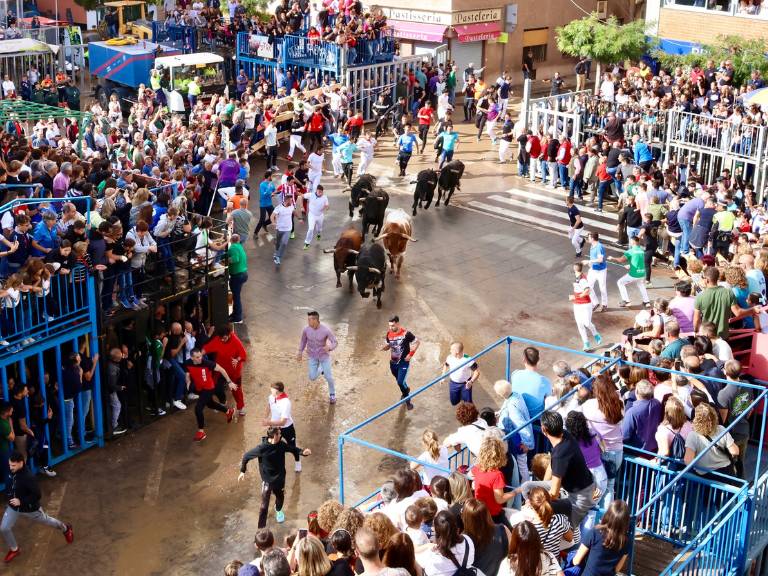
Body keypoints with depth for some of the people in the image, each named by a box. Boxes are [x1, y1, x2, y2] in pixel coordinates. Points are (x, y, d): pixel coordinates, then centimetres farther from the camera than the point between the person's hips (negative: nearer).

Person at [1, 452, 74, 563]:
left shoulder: (28, 477, -36)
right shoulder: (13, 471, -13)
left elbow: (37, 495, -31)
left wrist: (21, 501, -33)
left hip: (30, 508, -6)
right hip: (13, 507, 6)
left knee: (46, 521, 19)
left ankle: (65, 528, 49)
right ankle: (14, 550, 27)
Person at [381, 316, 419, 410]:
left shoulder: (406, 333, -19)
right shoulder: (389, 334, -6)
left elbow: (417, 342, -7)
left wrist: (410, 354, -13)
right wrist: (385, 347, -14)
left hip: (403, 362, -5)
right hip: (393, 362, 5)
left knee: (401, 382, -13)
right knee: (398, 381, 21)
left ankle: (407, 400, 9)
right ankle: (406, 390, 51)